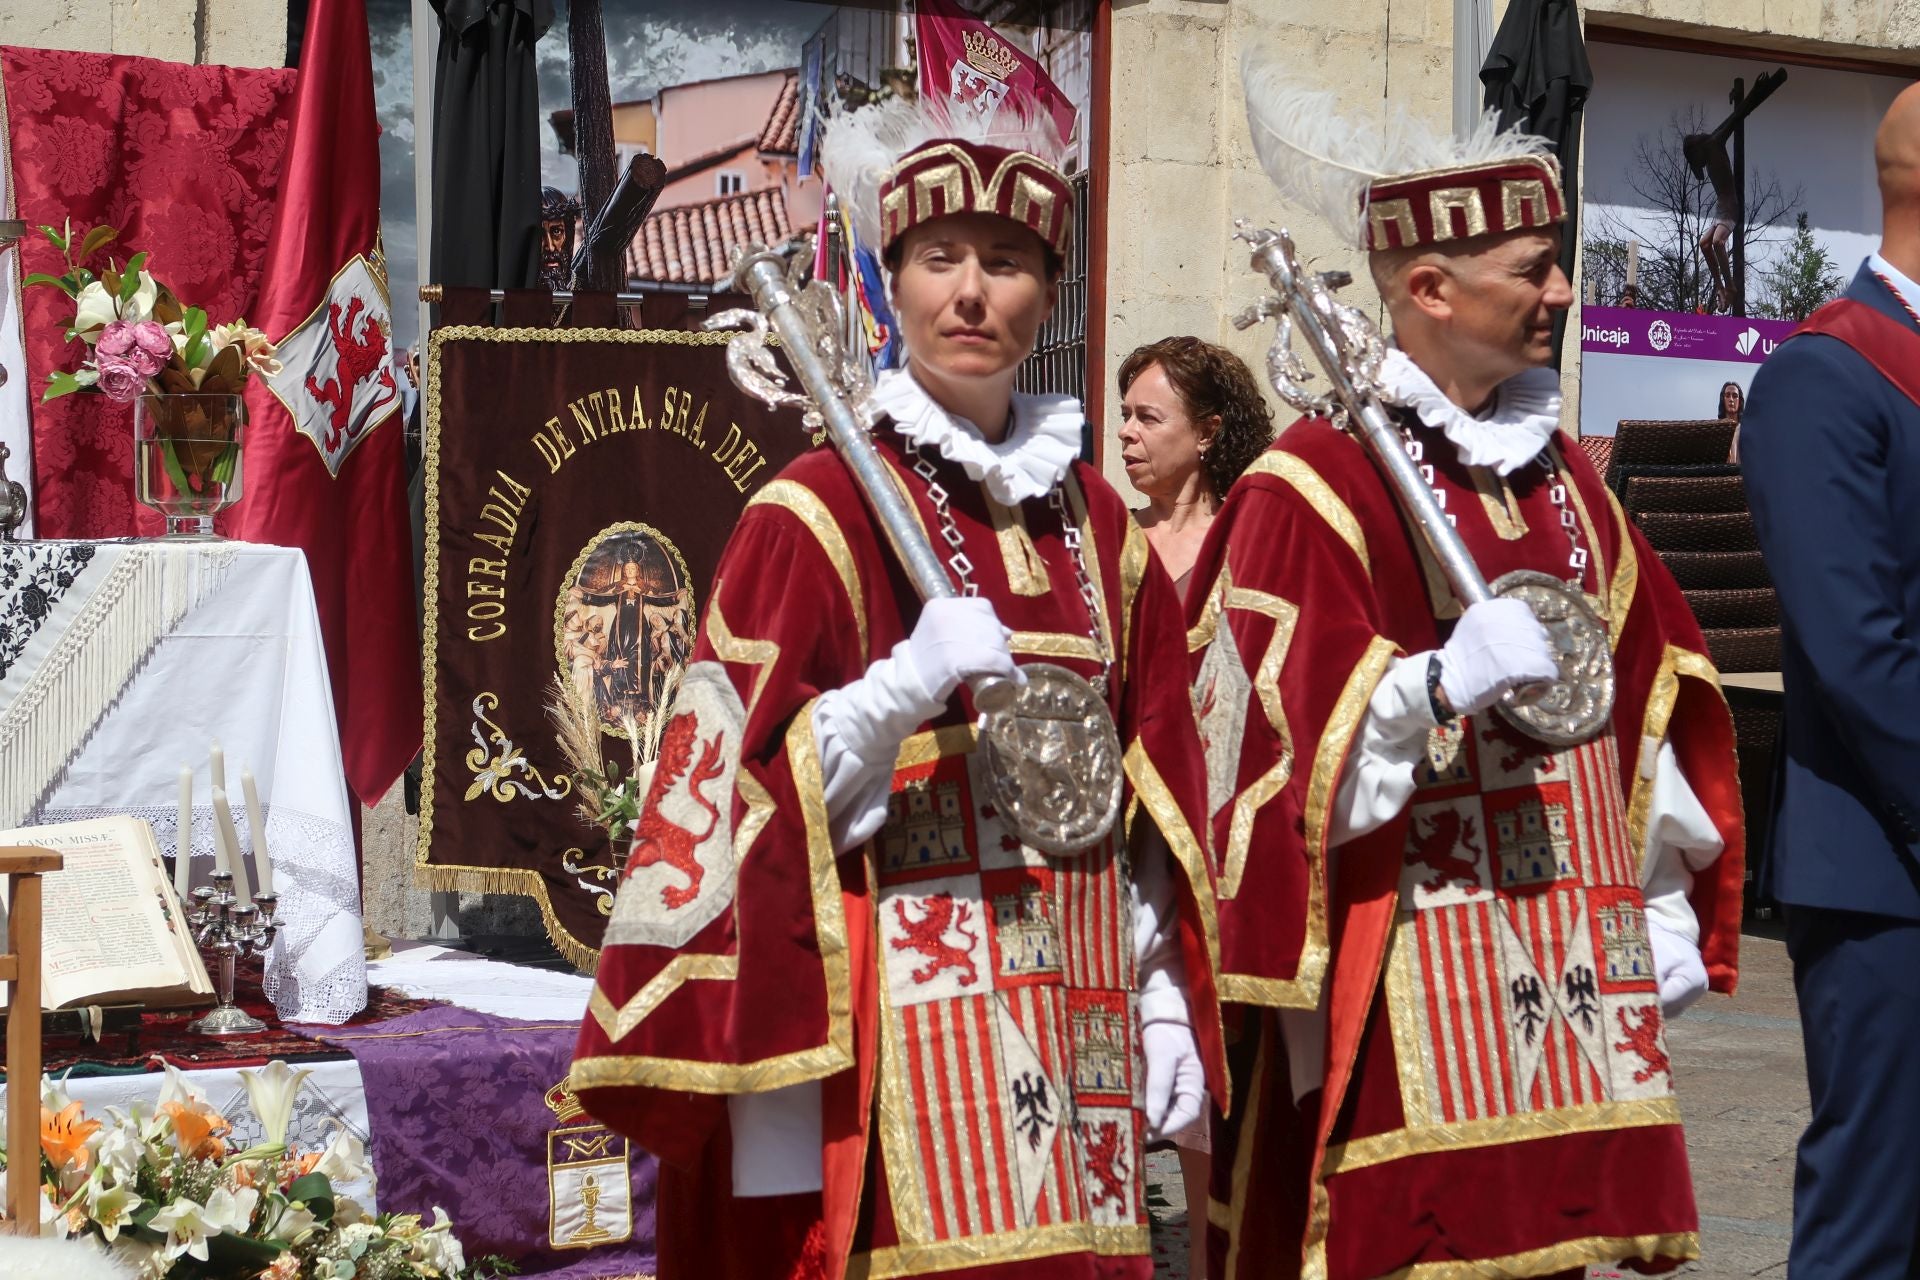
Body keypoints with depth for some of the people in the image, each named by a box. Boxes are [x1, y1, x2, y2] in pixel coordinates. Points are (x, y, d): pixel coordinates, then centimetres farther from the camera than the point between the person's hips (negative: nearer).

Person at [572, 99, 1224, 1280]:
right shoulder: (820, 510, -5)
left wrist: (1168, 1000, 9)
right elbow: (757, 790, -9)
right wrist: (907, 683, -23)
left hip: (1073, 1024, 5)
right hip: (902, 1030, -5)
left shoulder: (1097, 523, 12)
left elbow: (1153, 798, 14)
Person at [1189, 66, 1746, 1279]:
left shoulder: (1560, 473, 14)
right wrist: (1448, 681, -27)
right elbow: (1281, 742, -15)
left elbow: (1645, 692, 18)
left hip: (1560, 970, 7)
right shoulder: (1315, 485, -9)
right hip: (1398, 988, -6)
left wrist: (1666, 908, 14)